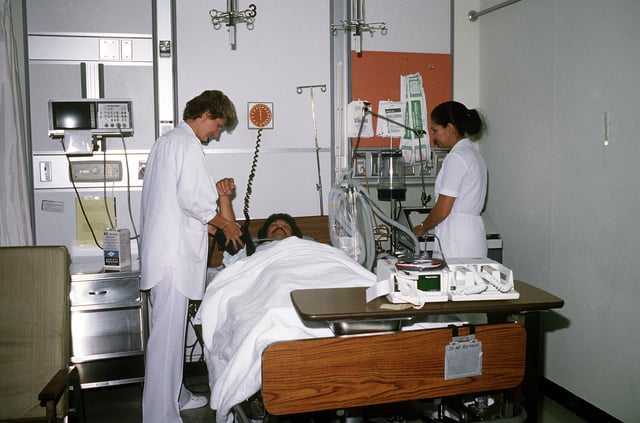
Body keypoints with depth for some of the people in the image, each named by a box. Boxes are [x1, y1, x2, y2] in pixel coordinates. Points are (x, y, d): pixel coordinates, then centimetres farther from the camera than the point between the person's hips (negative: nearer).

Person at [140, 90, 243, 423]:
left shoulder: (165, 141, 19)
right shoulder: (188, 144, -12)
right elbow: (192, 199, -18)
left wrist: (212, 202, 12)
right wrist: (226, 224, -4)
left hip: (161, 248, 11)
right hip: (173, 254, -11)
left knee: (168, 330, 18)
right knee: (167, 335, -5)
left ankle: (174, 395, 31)